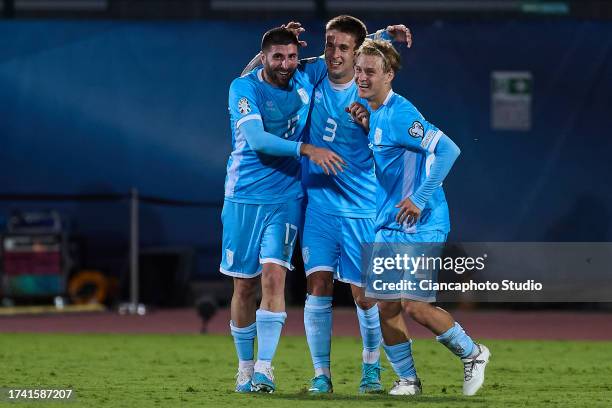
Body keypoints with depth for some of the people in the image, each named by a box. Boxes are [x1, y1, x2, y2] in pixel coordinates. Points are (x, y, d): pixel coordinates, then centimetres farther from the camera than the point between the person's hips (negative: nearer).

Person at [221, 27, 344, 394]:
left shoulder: (305, 80, 3)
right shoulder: (244, 87, -9)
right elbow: (256, 138, -22)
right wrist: (307, 150, -28)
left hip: (287, 196, 2)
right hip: (245, 196, -2)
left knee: (274, 276, -14)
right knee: (244, 285, 4)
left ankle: (264, 369, -16)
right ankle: (245, 369, 17)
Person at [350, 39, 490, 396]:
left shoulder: (399, 115, -18)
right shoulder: (374, 114, 10)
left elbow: (448, 150, -26)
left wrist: (420, 199, -24)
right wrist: (365, 127, 7)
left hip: (420, 225, -8)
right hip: (389, 226, 9)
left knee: (415, 306, -9)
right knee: (386, 306, 3)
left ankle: (472, 354, 14)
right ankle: (408, 379, 16)